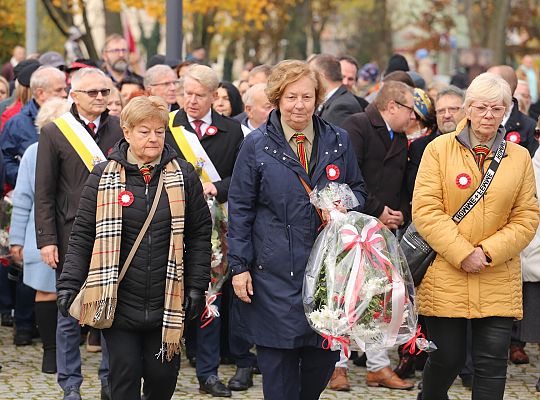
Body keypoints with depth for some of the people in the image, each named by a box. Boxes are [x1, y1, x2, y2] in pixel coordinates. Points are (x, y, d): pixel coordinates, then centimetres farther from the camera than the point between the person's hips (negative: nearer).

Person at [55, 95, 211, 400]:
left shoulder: (183, 176, 3)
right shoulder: (104, 177, 1)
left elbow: (200, 234, 6)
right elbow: (83, 235, 2)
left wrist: (197, 287, 1)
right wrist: (69, 284, -6)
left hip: (167, 302, 1)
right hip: (120, 301, -1)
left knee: (163, 376, 4)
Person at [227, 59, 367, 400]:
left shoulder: (338, 141, 7)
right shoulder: (257, 145, -1)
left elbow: (358, 189, 17)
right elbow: (240, 209, 1)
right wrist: (239, 266, -3)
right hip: (274, 271, -2)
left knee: (325, 354, 4)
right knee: (278, 356, 0)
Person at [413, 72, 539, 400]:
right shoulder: (439, 149, 0)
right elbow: (426, 210, -5)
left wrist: (488, 252, -9)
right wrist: (462, 253, -13)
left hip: (498, 282, 2)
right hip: (444, 274, -2)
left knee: (492, 364, -2)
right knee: (447, 358, 4)